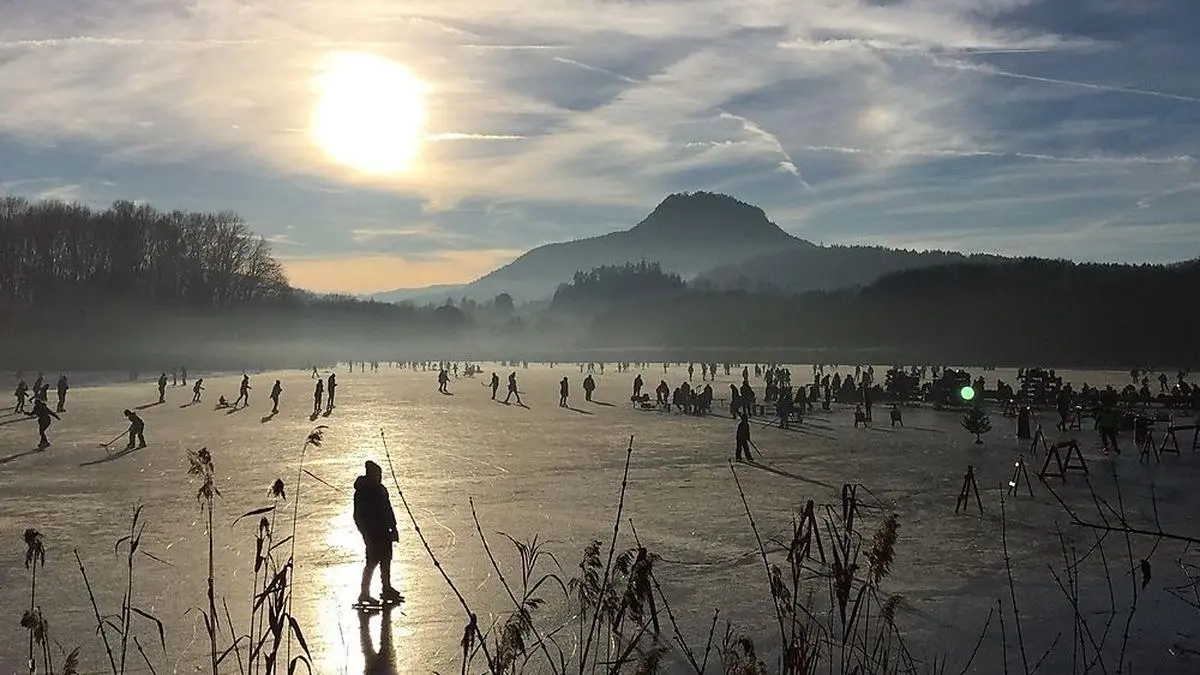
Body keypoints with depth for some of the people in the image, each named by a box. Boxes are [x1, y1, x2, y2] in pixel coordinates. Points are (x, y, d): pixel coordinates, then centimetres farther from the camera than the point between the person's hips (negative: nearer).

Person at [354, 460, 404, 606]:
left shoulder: (381, 489, 9)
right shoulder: (362, 493, -16)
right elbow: (359, 517, -16)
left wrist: (393, 528, 15)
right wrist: (366, 534, -18)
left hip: (384, 532, 8)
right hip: (372, 533, -8)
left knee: (386, 559, 14)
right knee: (372, 561, -5)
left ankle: (387, 589, 26)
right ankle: (364, 593, 4)